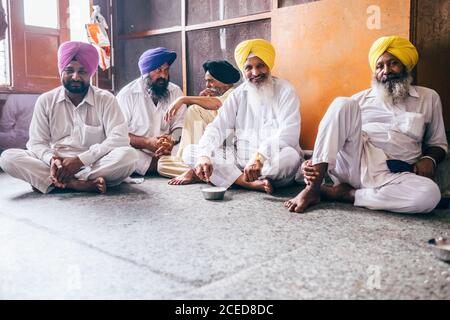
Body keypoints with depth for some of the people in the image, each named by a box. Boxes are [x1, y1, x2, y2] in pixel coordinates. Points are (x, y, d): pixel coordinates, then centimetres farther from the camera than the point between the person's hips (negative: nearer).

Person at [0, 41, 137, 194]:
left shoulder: (106, 99, -1)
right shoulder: (45, 101, 6)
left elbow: (119, 138, -13)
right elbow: (37, 142, 3)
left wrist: (80, 160, -21)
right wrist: (52, 159, -21)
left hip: (94, 164, -2)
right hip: (56, 163, 2)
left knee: (128, 155, -31)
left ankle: (51, 182, -25)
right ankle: (79, 184, -28)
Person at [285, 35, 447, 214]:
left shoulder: (429, 98, 18)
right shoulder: (360, 99, 17)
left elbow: (438, 144, 22)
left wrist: (429, 159, -3)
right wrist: (313, 164, -7)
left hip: (389, 178, 0)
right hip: (350, 164, 0)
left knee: (430, 194, -32)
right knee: (343, 104, -20)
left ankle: (345, 194, -17)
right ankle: (313, 188, -25)